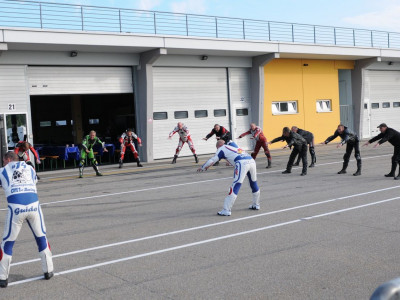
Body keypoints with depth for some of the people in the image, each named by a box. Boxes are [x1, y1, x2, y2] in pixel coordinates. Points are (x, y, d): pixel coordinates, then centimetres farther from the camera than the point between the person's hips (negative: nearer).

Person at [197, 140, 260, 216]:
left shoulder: (222, 148, 15)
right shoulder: (232, 147, 34)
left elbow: (213, 160, 16)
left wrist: (202, 167, 28)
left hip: (242, 163, -7)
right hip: (252, 161, 7)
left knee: (235, 187, -9)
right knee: (253, 183, 24)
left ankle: (226, 210, -10)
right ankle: (256, 205, 39)